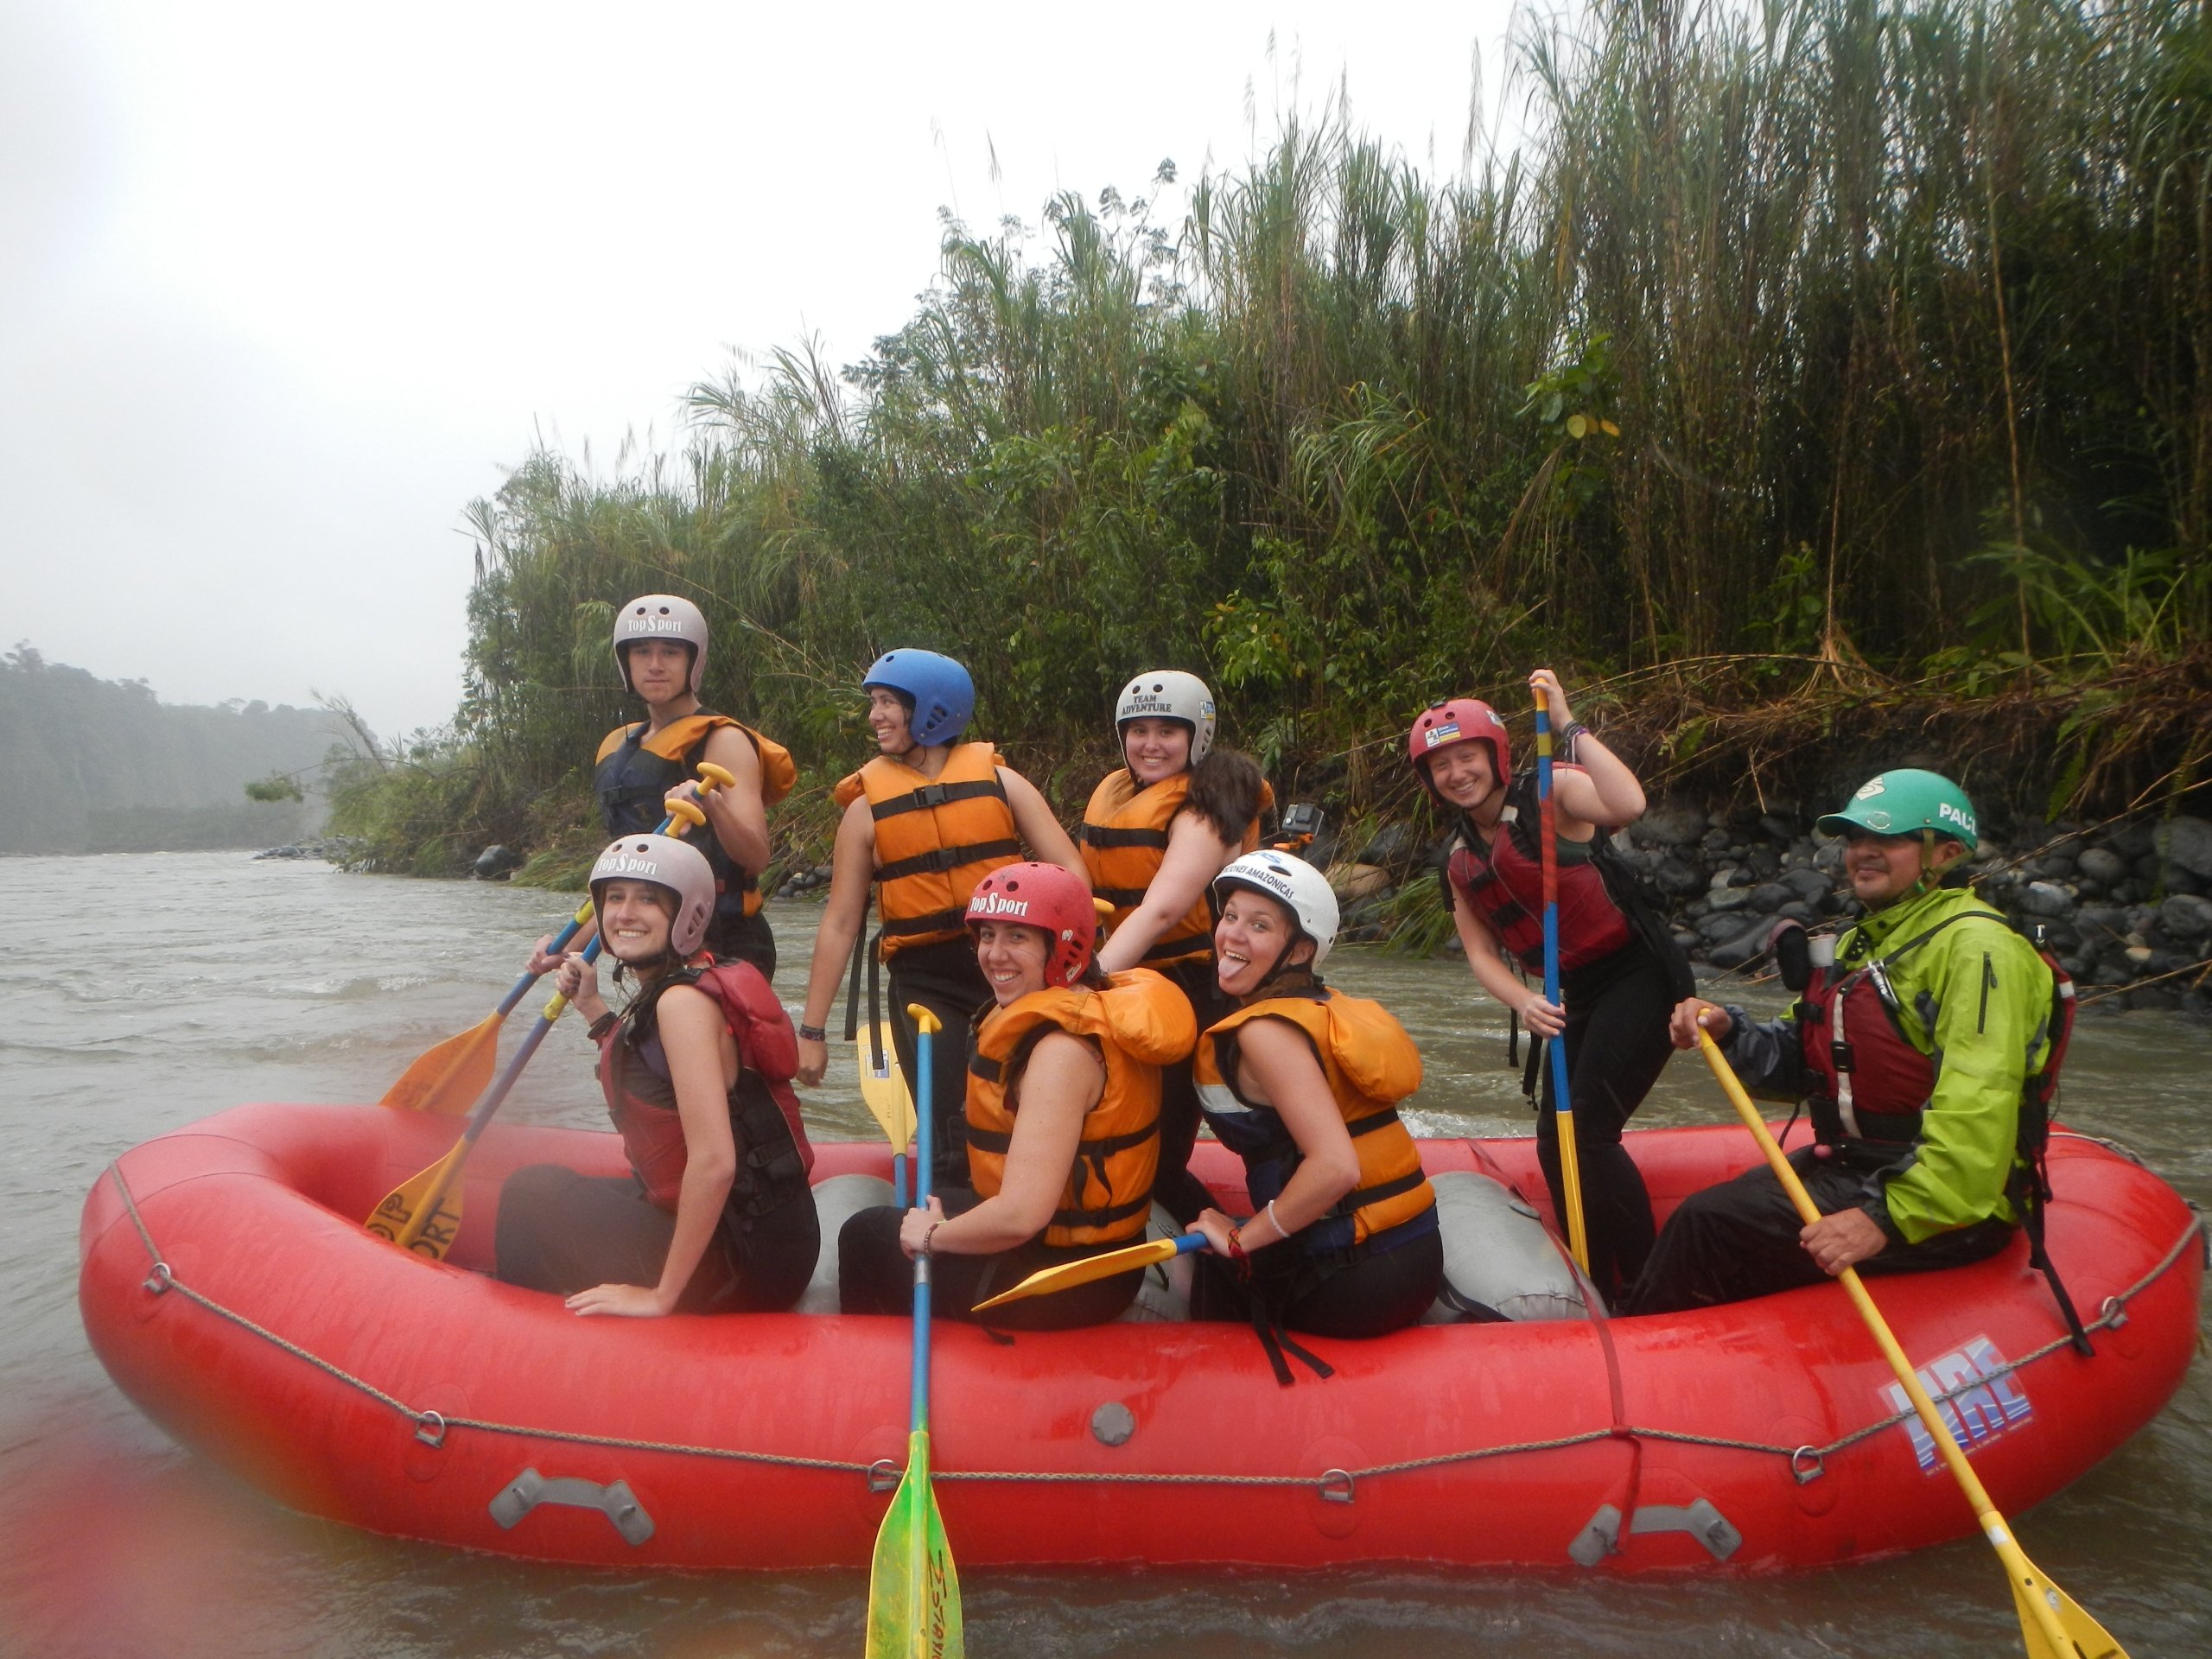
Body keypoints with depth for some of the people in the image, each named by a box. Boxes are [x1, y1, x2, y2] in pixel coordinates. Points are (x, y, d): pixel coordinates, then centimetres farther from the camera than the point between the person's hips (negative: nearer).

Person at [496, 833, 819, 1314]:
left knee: (533, 1193, 0)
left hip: (745, 1262, -9)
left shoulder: (683, 1000, -20)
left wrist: (661, 1295, -19)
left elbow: (714, 1162, -26)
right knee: (555, 1188, 20)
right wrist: (592, 1006, 13)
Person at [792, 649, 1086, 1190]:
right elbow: (840, 923, 6)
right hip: (925, 982, -1)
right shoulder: (868, 806, 4)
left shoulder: (997, 780, 4)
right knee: (951, 1145, -3)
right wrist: (811, 1029, 5)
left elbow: (1069, 870, -1)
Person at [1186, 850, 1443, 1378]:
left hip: (1355, 1282, -7)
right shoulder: (1329, 1006, 8)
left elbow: (1335, 1167, -28)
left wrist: (1241, 1238, -15)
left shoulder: (1265, 1031, -18)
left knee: (1197, 1276, 16)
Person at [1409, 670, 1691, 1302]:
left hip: (1638, 978, -8)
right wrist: (1523, 1002, -15)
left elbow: (1629, 804, -34)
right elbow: (1482, 953, 4)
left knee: (1585, 1131, -15)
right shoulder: (1460, 861, 9)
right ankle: (1603, 1295, 26)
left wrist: (1568, 726, -28)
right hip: (1573, 1000, 8)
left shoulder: (1553, 792, -12)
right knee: (1557, 1144, 9)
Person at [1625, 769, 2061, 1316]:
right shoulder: (1861, 944, 16)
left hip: (1945, 1207, -9)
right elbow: (1798, 1064, 14)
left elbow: (1975, 1111, -27)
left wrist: (1891, 1219, -33)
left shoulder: (1973, 945, -16)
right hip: (1851, 1167, 9)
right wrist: (1728, 1033, -6)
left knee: (1710, 1227, -17)